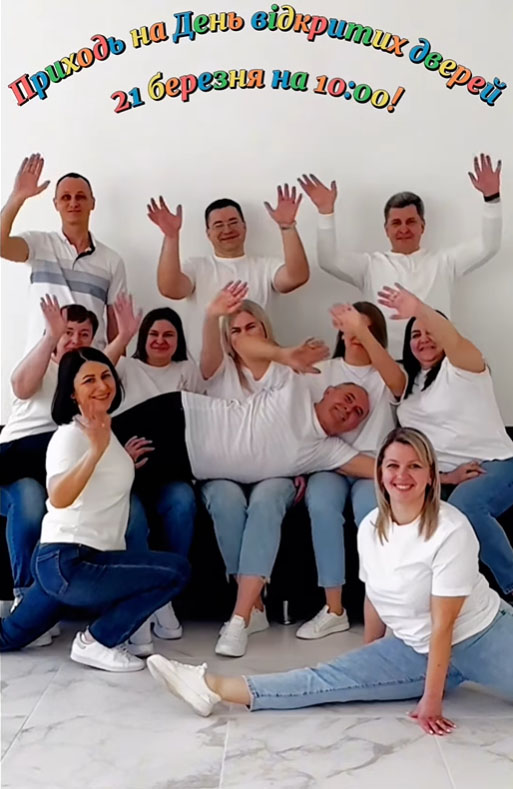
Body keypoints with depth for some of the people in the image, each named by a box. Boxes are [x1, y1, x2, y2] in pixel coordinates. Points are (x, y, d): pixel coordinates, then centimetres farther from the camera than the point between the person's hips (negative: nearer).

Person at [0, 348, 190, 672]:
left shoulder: (102, 431, 14)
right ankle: (97, 642, -4)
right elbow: (59, 498, -33)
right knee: (176, 570, -16)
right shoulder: (71, 434, -14)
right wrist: (96, 450, -44)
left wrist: (126, 463, 15)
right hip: (69, 563, -10)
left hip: (63, 563, 10)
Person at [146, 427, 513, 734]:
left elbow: (443, 624, -21)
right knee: (330, 678, -9)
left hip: (482, 638, -3)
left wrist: (431, 701, -19)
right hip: (416, 650, 3)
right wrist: (367, 662, 17)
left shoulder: (451, 530, -24)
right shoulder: (370, 527, -7)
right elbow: (375, 599, 7)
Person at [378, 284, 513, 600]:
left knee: (463, 506, -38)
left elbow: (454, 340, -25)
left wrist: (421, 309, -46)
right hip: (446, 477, 5)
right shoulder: (408, 385, 20)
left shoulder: (462, 366, 2)